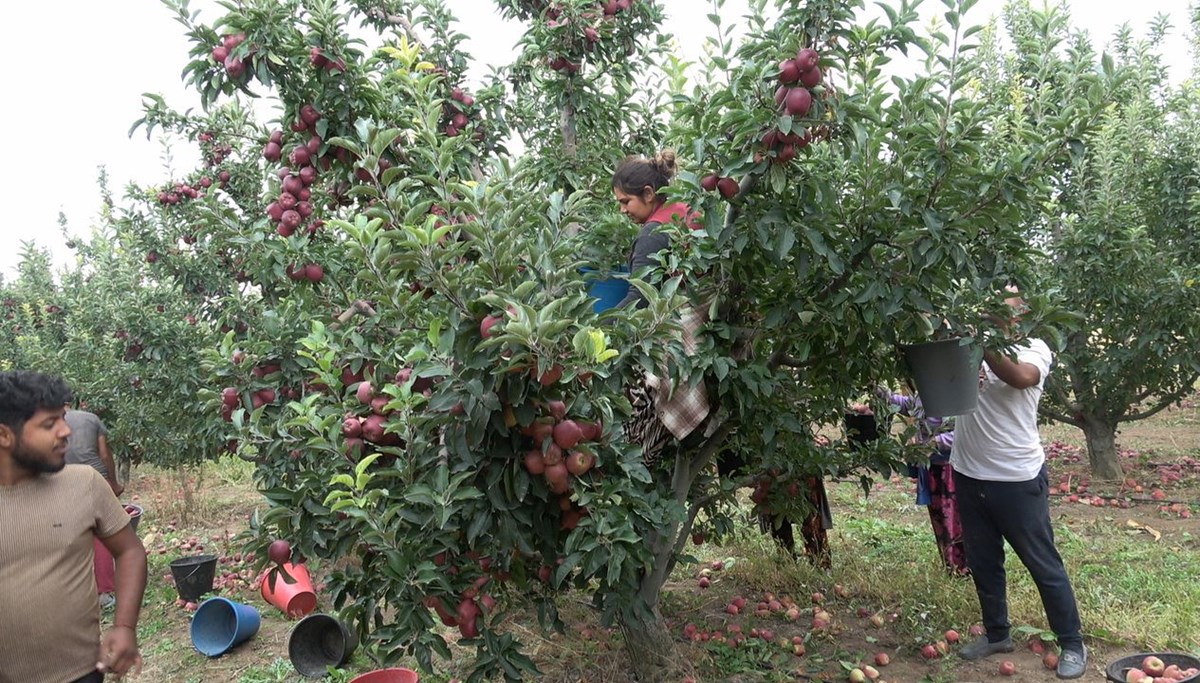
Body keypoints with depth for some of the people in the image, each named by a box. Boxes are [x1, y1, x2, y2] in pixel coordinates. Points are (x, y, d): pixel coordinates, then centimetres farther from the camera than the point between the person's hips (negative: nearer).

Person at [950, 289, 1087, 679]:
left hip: (1018, 479, -4)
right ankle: (996, 634, 35)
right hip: (969, 475, 5)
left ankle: (1072, 644, 26)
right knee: (982, 563, 17)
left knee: (1044, 565, 8)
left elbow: (1022, 376, -30)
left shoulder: (1034, 349, -7)